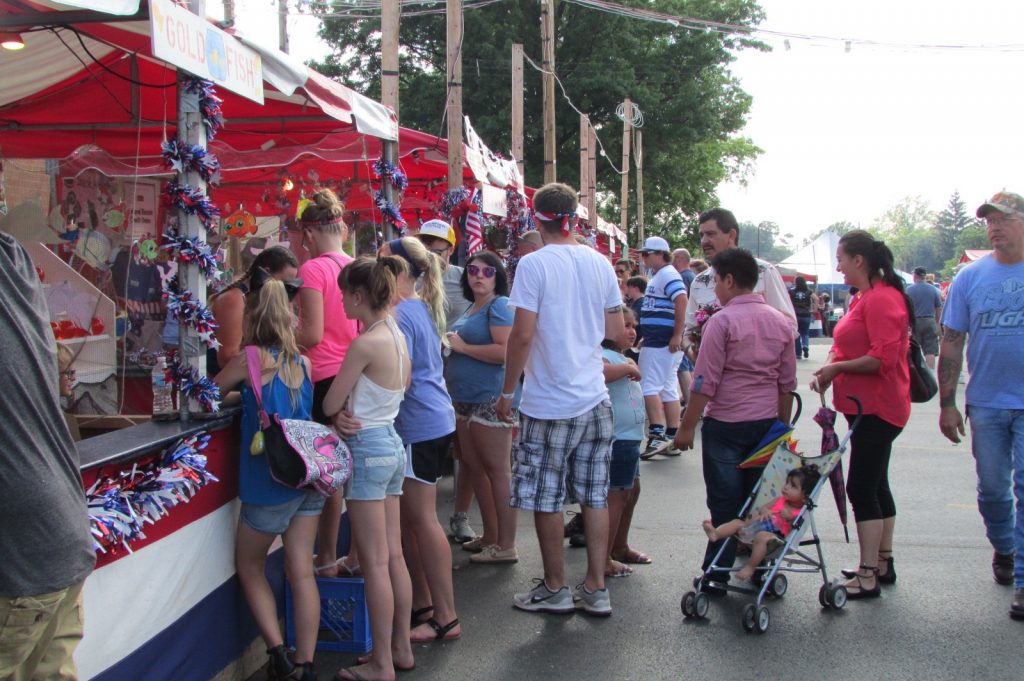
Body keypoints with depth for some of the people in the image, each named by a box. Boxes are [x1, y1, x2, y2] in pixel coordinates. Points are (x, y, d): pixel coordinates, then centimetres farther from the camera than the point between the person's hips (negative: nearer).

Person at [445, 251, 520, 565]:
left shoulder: (499, 305, -10)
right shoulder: (471, 308, 17)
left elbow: (506, 351, -22)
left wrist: (463, 347, -14)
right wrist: (450, 344, 11)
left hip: (491, 400, -10)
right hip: (466, 399, 10)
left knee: (498, 470, -4)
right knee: (474, 467, 15)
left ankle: (506, 546, 2)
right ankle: (490, 536, 27)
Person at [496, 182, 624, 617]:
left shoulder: (534, 264, -11)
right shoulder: (599, 263, 5)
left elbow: (522, 336, -16)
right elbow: (616, 331, 10)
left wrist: (507, 392, -5)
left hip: (549, 403, -5)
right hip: (595, 399, 6)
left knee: (546, 499, 7)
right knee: (595, 497, 11)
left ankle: (555, 590, 17)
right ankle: (596, 590, 17)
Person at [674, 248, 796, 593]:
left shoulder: (723, 321, -12)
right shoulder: (781, 321, 6)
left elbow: (705, 382, -13)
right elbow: (787, 382, 10)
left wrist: (687, 426, -6)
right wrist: (782, 425, 19)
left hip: (726, 423, -5)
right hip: (766, 423, 5)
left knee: (725, 501, 2)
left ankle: (717, 574, 8)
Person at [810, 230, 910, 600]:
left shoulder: (882, 298, -18)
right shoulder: (866, 297, 15)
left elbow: (884, 357, -26)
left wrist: (838, 367, -15)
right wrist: (831, 369, 6)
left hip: (876, 409, -11)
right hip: (868, 407, 11)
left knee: (861, 488, -9)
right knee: (875, 485, 17)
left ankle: (868, 577, -3)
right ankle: (882, 564, 28)